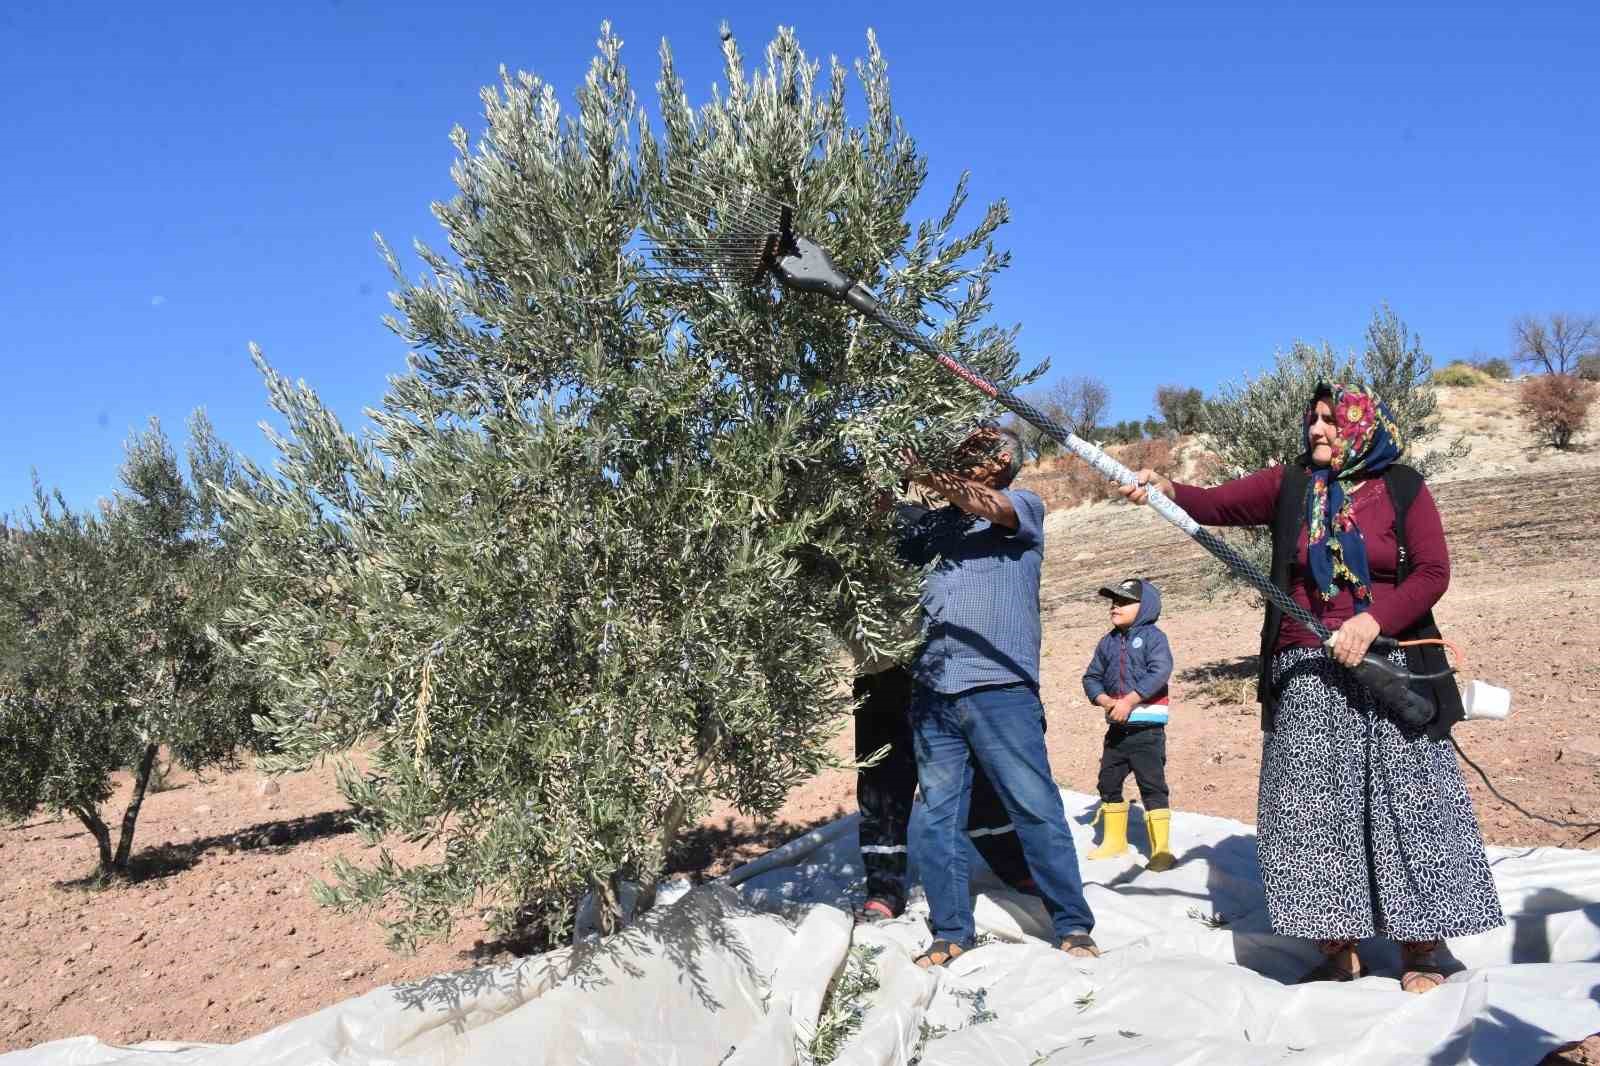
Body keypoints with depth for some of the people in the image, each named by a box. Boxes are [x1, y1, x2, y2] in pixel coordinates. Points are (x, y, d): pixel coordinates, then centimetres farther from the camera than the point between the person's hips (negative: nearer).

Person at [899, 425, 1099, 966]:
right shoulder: (936, 521, 18)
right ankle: (950, 932, 18)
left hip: (1000, 688, -4)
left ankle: (1073, 926, 12)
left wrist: (918, 472, -17)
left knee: (1037, 809, -1)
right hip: (933, 692, 4)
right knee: (938, 817, 7)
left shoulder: (1024, 506, 6)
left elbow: (983, 505, -14)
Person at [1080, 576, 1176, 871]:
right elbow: (1092, 677, 10)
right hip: (1116, 728, 7)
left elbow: (1160, 672, -20)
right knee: (1108, 782, 14)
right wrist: (1105, 701, -10)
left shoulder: (1153, 636, -7)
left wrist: (1129, 701, -22)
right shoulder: (1107, 642, 11)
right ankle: (1114, 840, 30)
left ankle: (1161, 848, -1)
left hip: (1147, 727, -7)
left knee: (1152, 785, -7)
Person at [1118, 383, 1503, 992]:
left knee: (1405, 803, 2)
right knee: (1312, 809, 2)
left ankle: (1420, 950, 16)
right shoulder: (1289, 486, 7)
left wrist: (1372, 622, -18)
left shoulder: (1401, 488, 3)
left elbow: (1433, 572, -4)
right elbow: (1216, 504, -3)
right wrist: (1165, 491, -22)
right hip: (1305, 676, 2)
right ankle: (1338, 948, 15)